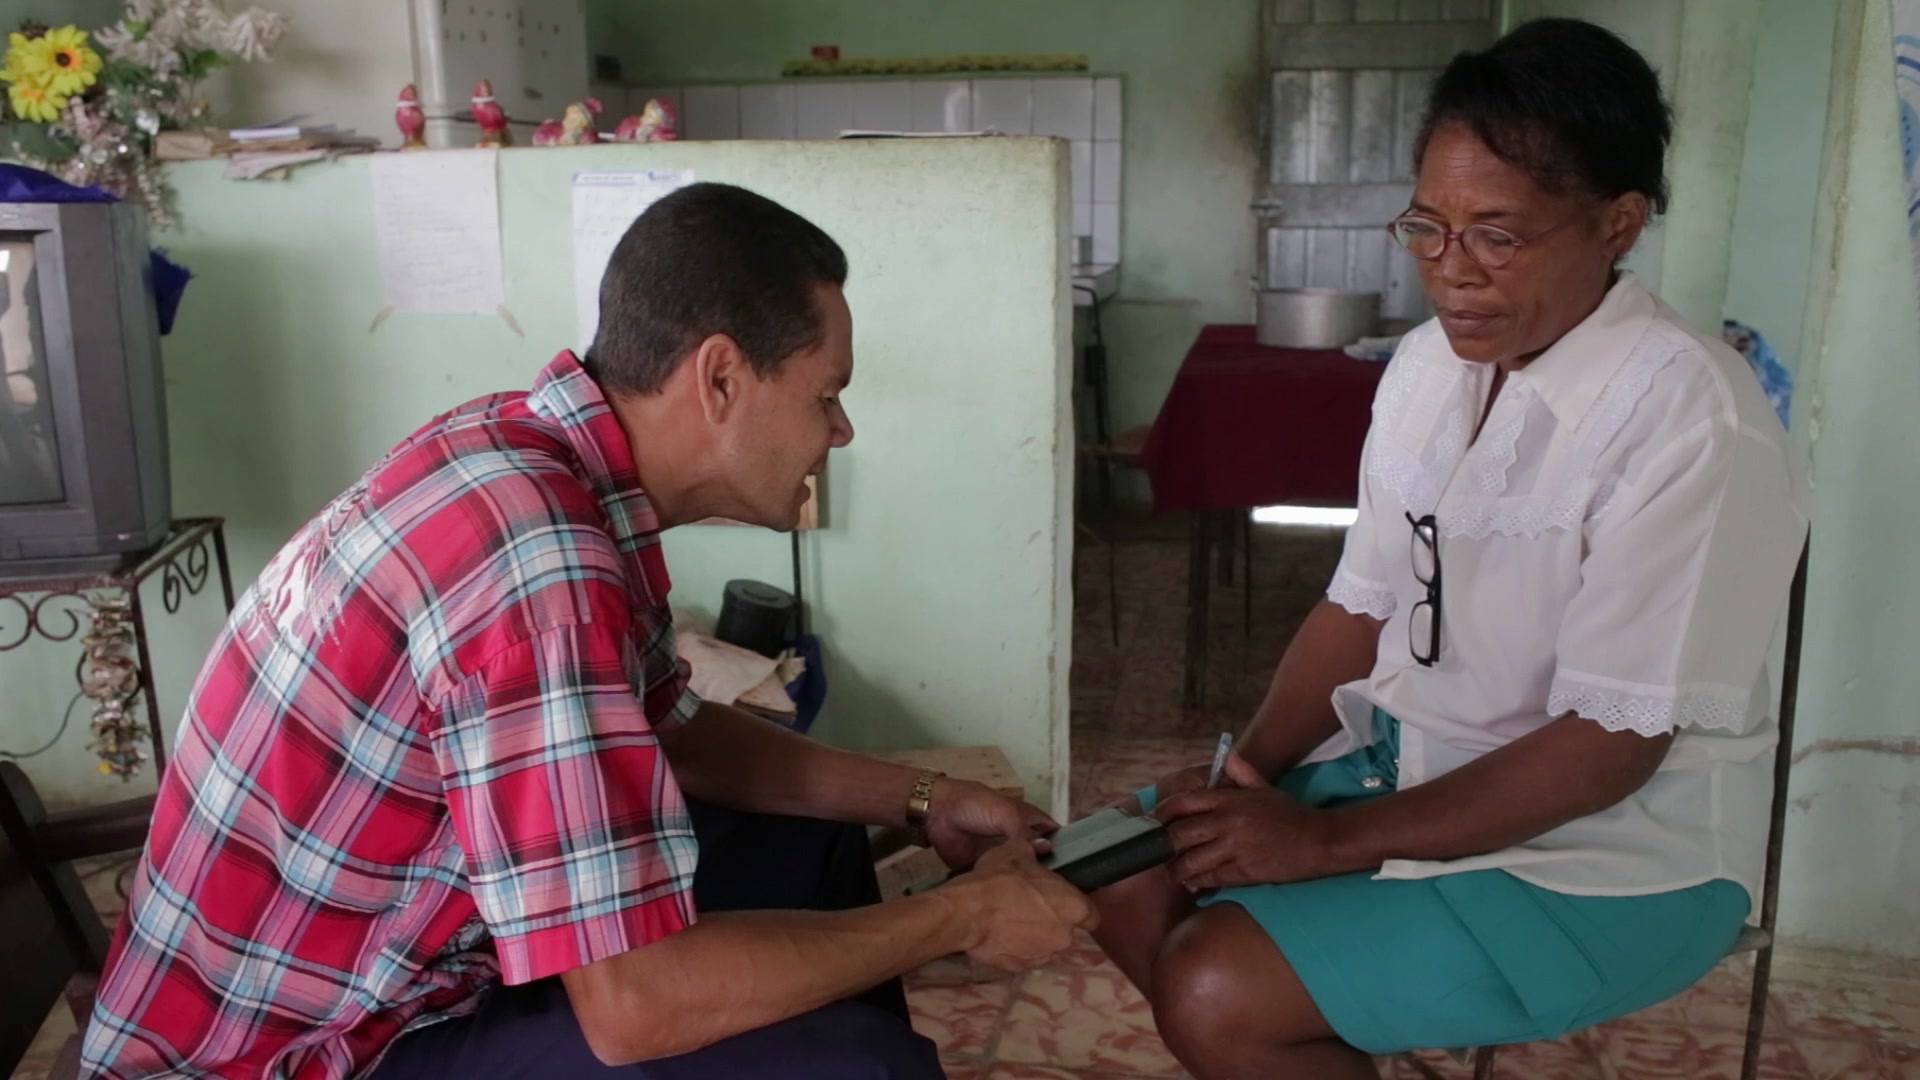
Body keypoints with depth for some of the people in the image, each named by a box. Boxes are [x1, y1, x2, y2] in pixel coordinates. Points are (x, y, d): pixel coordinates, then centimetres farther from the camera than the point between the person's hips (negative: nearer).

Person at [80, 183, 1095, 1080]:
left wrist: (919, 800, 4)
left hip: (385, 949, 9)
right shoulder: (537, 558, -31)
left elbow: (667, 730, 11)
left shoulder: (535, 453, -3)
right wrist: (961, 915, -19)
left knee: (808, 845, 13)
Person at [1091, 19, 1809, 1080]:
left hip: (1613, 852, -7)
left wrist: (1328, 841, -23)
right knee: (1124, 879, 2)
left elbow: (1608, 748, -23)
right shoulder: (1429, 363, 0)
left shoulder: (1695, 425, -23)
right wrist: (1246, 776, -9)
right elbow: (1363, 604, 5)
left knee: (1217, 995, -21)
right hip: (1408, 757, 7)